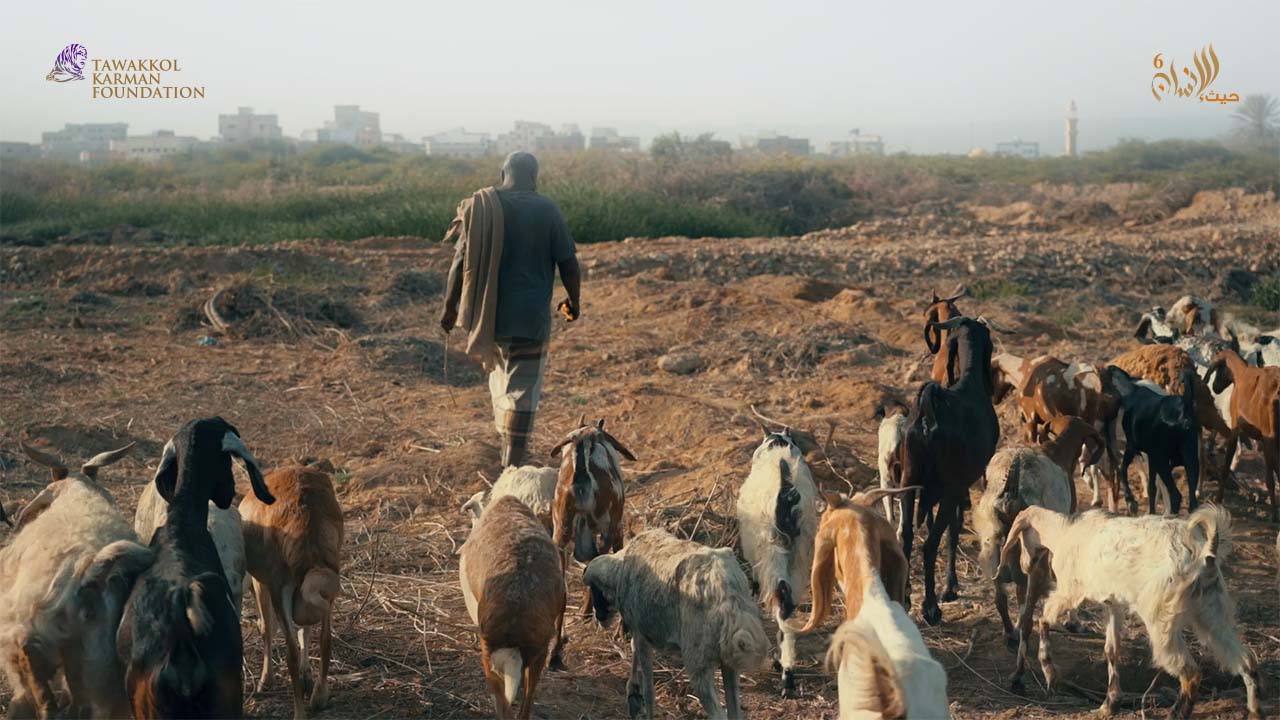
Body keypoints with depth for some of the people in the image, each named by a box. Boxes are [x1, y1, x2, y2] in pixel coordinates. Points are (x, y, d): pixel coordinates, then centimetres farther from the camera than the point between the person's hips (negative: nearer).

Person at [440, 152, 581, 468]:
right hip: (530, 316, -3)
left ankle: (507, 440, 33)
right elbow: (568, 264, -3)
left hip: (487, 312, 3)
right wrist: (574, 301, 13)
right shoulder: (547, 211, -5)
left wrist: (450, 306, 6)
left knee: (498, 369, 27)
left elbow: (461, 260, -3)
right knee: (523, 389, 2)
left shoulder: (480, 206, -1)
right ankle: (512, 464, 1)